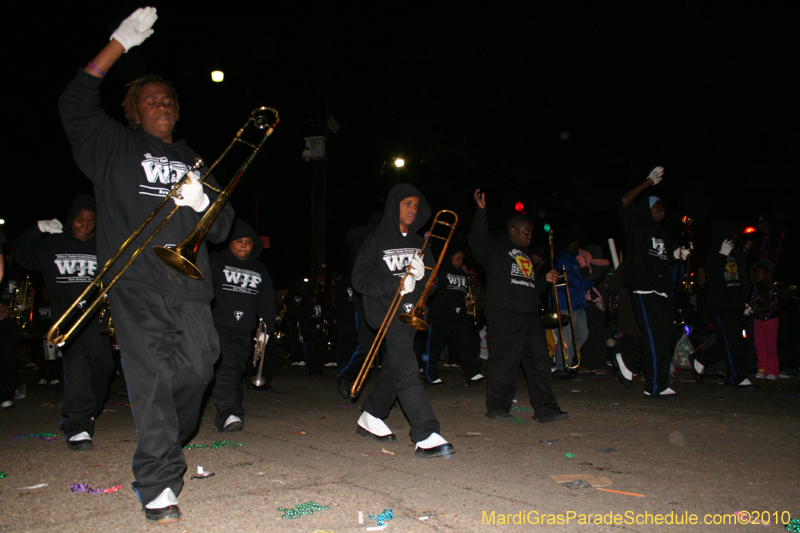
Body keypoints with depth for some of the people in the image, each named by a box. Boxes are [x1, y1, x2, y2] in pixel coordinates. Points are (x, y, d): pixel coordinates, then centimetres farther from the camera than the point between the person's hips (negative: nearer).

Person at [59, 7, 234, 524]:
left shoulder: (192, 160, 24)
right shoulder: (115, 146, 17)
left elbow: (222, 229, 18)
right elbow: (75, 104, 0)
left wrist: (201, 202, -6)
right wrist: (120, 42, -1)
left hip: (188, 282, 3)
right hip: (135, 281, -3)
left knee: (197, 370, -1)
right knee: (152, 379, -11)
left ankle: (170, 445, 27)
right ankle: (159, 483, -2)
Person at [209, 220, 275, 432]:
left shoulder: (259, 270, 17)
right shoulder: (214, 262, 6)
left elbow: (267, 303, 20)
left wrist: (265, 333, 14)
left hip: (244, 331, 4)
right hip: (218, 326, -4)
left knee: (238, 372, 6)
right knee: (225, 369, -18)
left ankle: (227, 415, 17)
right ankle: (229, 414, -24)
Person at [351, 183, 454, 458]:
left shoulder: (419, 243, 17)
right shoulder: (377, 240, 0)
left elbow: (432, 282, 16)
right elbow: (360, 279, -7)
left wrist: (421, 275, -8)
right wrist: (395, 285, -18)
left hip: (412, 312, 7)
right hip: (388, 312, -7)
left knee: (394, 368, 13)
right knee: (406, 369, -18)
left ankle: (370, 417, 32)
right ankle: (426, 436, -24)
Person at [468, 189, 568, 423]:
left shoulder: (527, 255, 27)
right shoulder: (496, 249, 3)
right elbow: (477, 241, -18)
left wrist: (545, 280, 13)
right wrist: (482, 211, -22)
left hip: (530, 315, 8)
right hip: (503, 315, -8)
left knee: (540, 360, 5)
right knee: (503, 362, -5)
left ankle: (545, 409, 11)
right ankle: (497, 408, 10)